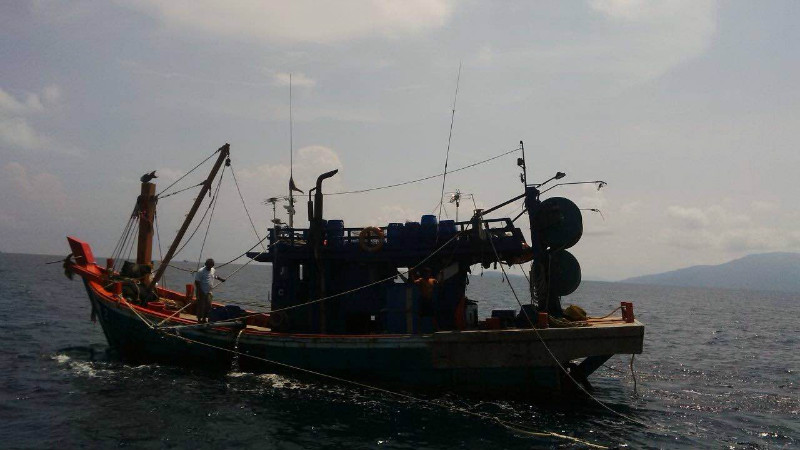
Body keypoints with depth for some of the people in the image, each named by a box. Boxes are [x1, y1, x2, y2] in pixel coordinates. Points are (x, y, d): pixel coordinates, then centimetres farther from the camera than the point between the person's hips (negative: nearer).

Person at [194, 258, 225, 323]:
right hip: (201, 291, -6)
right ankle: (199, 319, 11)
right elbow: (197, 282, -15)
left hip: (208, 292, 6)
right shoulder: (201, 271, -15)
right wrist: (199, 291, -20)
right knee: (201, 306, -1)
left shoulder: (213, 270, 5)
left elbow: (215, 276, 28)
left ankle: (205, 318, 21)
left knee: (208, 305, 5)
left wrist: (221, 279, 14)